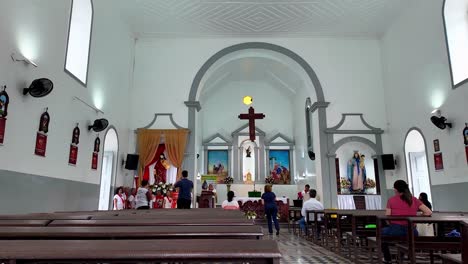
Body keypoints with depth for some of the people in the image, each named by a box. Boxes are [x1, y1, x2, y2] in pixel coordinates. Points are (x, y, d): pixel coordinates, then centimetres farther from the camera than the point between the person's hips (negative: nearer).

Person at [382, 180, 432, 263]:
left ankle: (387, 258, 36)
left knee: (382, 231, 30)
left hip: (395, 230, -4)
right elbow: (429, 212, 0)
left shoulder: (391, 200, -4)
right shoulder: (414, 200, 5)